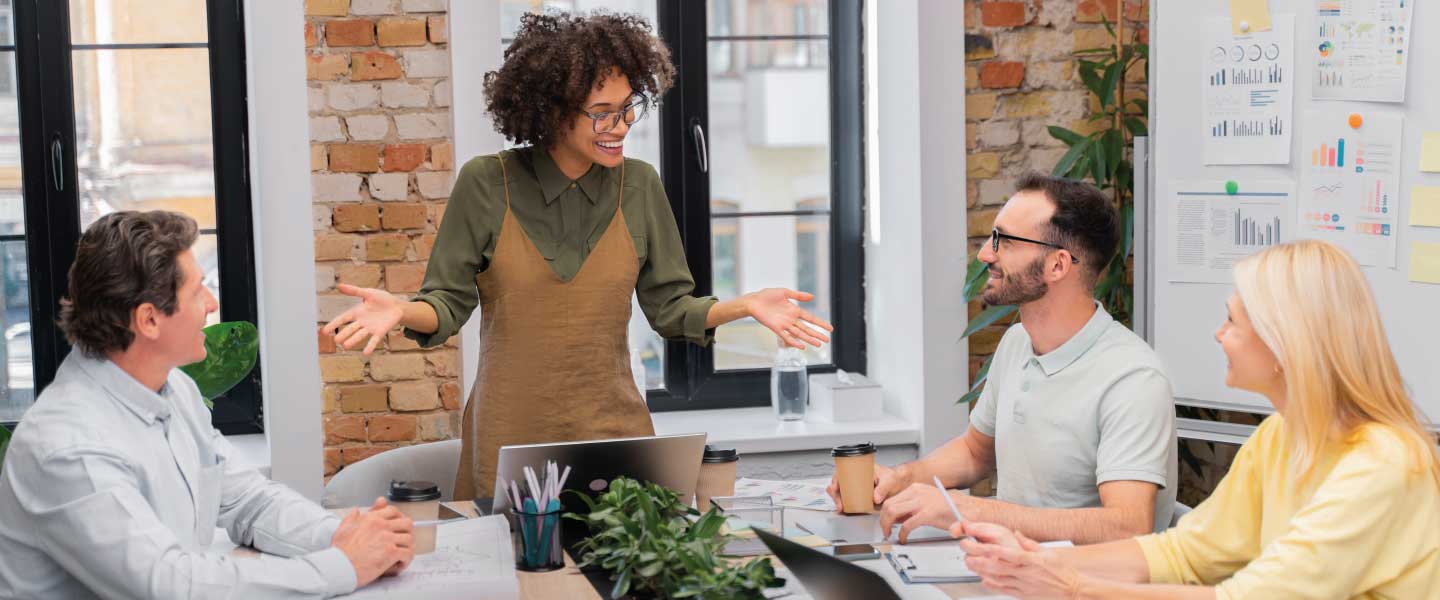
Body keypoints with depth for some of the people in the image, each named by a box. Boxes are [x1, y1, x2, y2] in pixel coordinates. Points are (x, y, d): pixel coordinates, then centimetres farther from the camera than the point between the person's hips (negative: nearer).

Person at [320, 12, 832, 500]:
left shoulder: (638, 185, 1)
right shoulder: (486, 183, -6)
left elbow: (669, 306, 6)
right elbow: (448, 302, -2)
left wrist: (745, 305, -8)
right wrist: (401, 311, -22)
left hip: (613, 430, 2)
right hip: (509, 436, -2)